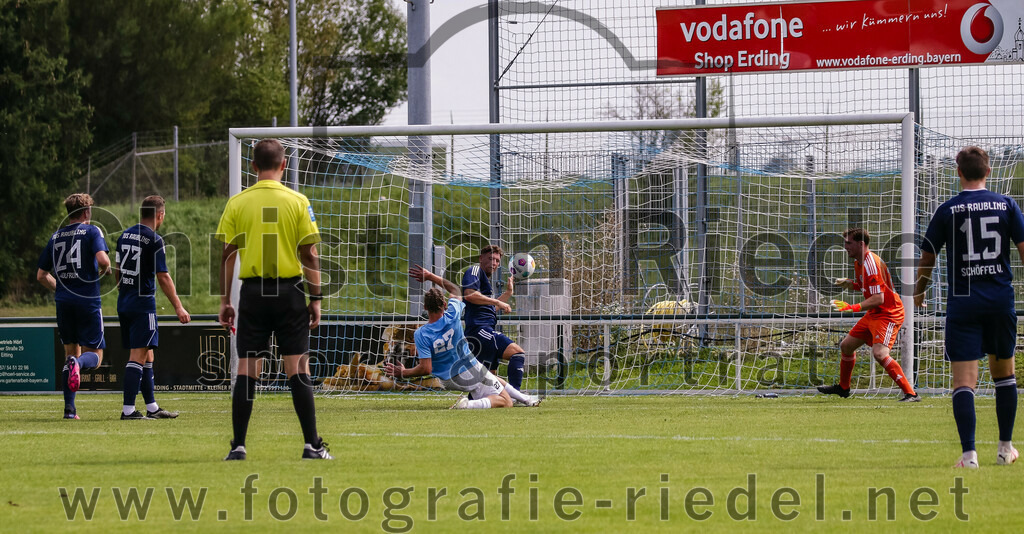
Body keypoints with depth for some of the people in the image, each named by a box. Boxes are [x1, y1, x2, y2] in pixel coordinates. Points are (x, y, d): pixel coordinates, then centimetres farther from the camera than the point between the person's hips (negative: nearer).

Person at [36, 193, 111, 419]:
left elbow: (41, 275, 14)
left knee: (71, 352, 14)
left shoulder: (56, 236, 13)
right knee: (94, 355, 2)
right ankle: (79, 364, -35)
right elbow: (102, 259, -20)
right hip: (88, 299, -4)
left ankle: (69, 407, 3)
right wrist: (105, 270, 3)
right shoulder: (91, 231, -2)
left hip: (63, 301, 5)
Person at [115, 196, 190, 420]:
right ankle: (128, 409, -14)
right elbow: (163, 277, -13)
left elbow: (117, 269, 20)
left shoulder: (125, 235, 12)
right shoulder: (154, 240, -11)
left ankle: (152, 407, 19)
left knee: (147, 356, 15)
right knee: (138, 355, -9)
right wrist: (178, 307, -10)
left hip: (124, 302, 8)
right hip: (143, 303, -8)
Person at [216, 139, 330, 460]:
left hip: (252, 292, 1)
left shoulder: (237, 203, 2)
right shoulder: (297, 202, -1)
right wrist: (316, 299, 4)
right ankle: (312, 445, 0)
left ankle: (238, 446, 0)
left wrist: (225, 301, 8)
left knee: (247, 370, 3)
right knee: (298, 369, 1)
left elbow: (227, 255, 2)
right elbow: (310, 256, -2)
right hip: (289, 291, -1)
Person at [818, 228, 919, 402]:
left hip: (888, 314, -11)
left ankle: (910, 393, -26)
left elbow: (878, 298, -29)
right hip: (873, 315, 11)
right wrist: (851, 284, 4)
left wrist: (853, 308, -35)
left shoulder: (871, 264, -22)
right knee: (846, 345, 18)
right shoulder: (858, 263, 9)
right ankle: (843, 388, 39)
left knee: (879, 353, -28)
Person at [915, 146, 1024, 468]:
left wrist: (918, 293, 23)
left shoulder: (948, 211, -2)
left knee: (964, 380, -6)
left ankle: (969, 454, -18)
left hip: (963, 303, -2)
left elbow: (927, 257, 6)